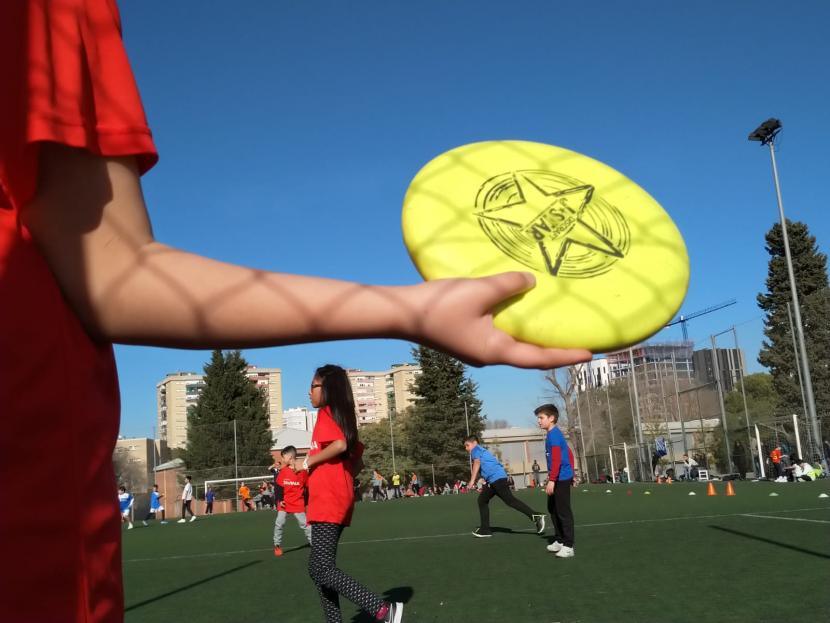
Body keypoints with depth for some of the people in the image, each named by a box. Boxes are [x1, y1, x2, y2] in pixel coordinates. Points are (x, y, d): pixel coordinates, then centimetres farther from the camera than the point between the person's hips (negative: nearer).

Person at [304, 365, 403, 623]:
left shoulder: (326, 413, -7)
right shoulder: (343, 417, 19)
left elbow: (339, 445, -26)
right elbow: (358, 463, 21)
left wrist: (310, 461, -13)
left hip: (327, 504, -10)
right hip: (339, 502, 10)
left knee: (321, 569, -12)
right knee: (320, 567, 14)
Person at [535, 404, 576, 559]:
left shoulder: (553, 434, -15)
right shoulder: (554, 434, 15)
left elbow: (556, 459, -23)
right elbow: (569, 454, 23)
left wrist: (551, 480, -26)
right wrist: (571, 473, 27)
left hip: (561, 478, -11)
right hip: (561, 478, 11)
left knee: (563, 512, -7)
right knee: (553, 509, 19)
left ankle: (568, 546, -3)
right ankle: (559, 540, 28)